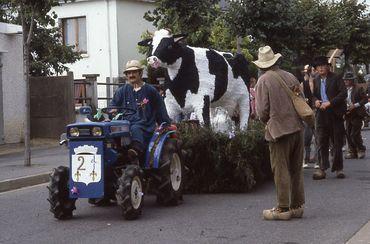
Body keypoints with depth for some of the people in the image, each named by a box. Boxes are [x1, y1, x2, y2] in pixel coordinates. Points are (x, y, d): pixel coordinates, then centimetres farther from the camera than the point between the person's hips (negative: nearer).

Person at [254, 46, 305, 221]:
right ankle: (297, 206, 19)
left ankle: (283, 208, 2)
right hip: (297, 127, 5)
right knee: (296, 169, 13)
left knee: (281, 170, 0)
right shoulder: (290, 77, 7)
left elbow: (262, 111, -8)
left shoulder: (264, 80, -7)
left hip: (279, 129, -5)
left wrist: (267, 122, 12)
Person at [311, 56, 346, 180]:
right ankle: (322, 169, 2)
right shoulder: (316, 80, 11)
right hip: (321, 114, 4)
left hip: (335, 113, -3)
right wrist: (315, 101, -1)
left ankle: (338, 168, 12)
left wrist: (330, 102, -17)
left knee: (337, 142, 3)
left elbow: (343, 93, -10)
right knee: (321, 142, 0)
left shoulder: (336, 78, -3)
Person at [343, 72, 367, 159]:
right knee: (348, 134, 4)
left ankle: (361, 149, 9)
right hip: (348, 114, 6)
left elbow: (365, 99, -9)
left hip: (357, 114, -6)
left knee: (355, 134, -10)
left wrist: (355, 105, -17)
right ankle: (352, 152, 13)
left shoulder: (358, 89, -7)